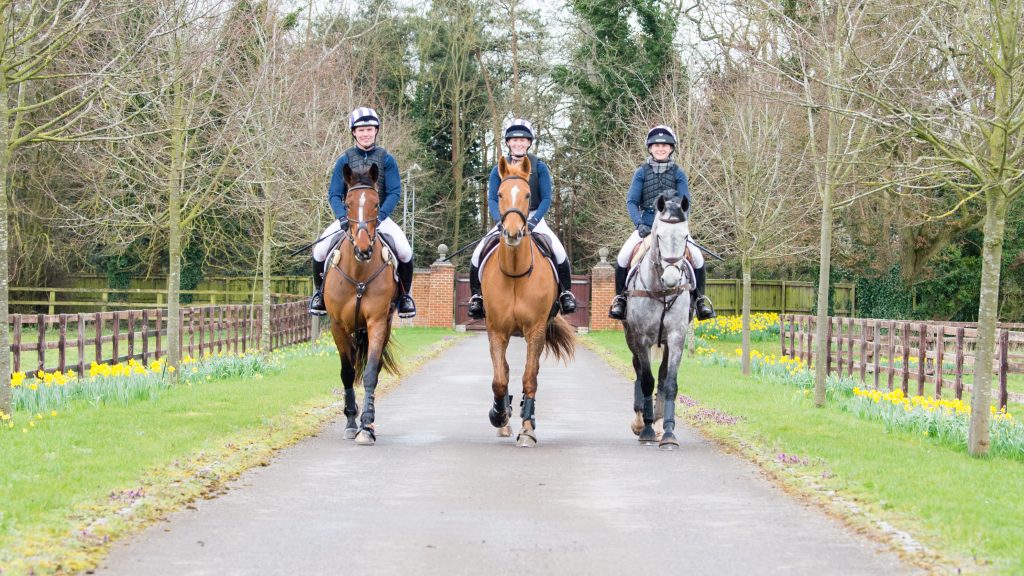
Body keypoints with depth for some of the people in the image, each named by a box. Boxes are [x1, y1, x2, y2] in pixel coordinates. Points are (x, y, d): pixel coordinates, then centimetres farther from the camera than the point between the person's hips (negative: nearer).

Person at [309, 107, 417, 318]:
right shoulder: (344, 160, 3)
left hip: (379, 216, -1)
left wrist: (380, 215, -21)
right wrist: (342, 217, -19)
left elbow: (395, 192, -5)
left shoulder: (386, 159, 1)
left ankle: (405, 295, -1)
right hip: (349, 216, 1)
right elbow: (334, 194, 0)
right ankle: (320, 292, 6)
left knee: (404, 251, -24)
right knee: (320, 250, -20)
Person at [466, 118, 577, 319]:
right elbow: (492, 199, -1)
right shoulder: (498, 170, 4)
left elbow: (546, 199, -4)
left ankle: (566, 293, -7)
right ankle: (476, 296, -1)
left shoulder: (539, 167, 0)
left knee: (559, 251, -25)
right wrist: (500, 220, -21)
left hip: (534, 218, -1)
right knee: (479, 253, -19)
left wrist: (533, 221, -19)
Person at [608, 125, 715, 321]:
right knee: (623, 257, -22)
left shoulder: (678, 173, 6)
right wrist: (639, 224, -16)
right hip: (647, 224, 0)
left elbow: (685, 202, 1)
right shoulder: (642, 172, 5)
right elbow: (631, 201, 0)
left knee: (697, 257, -20)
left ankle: (699, 298, 0)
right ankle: (620, 298, -3)